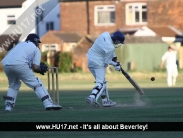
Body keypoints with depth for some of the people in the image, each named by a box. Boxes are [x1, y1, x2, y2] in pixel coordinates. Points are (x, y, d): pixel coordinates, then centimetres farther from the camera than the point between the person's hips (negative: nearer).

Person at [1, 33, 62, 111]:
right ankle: (48, 103, -5)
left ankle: (8, 105, 17)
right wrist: (41, 69, 30)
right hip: (19, 65, -5)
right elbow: (35, 67, 7)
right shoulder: (35, 48, 20)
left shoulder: (20, 44, 36)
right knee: (36, 83, 4)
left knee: (14, 84, 29)